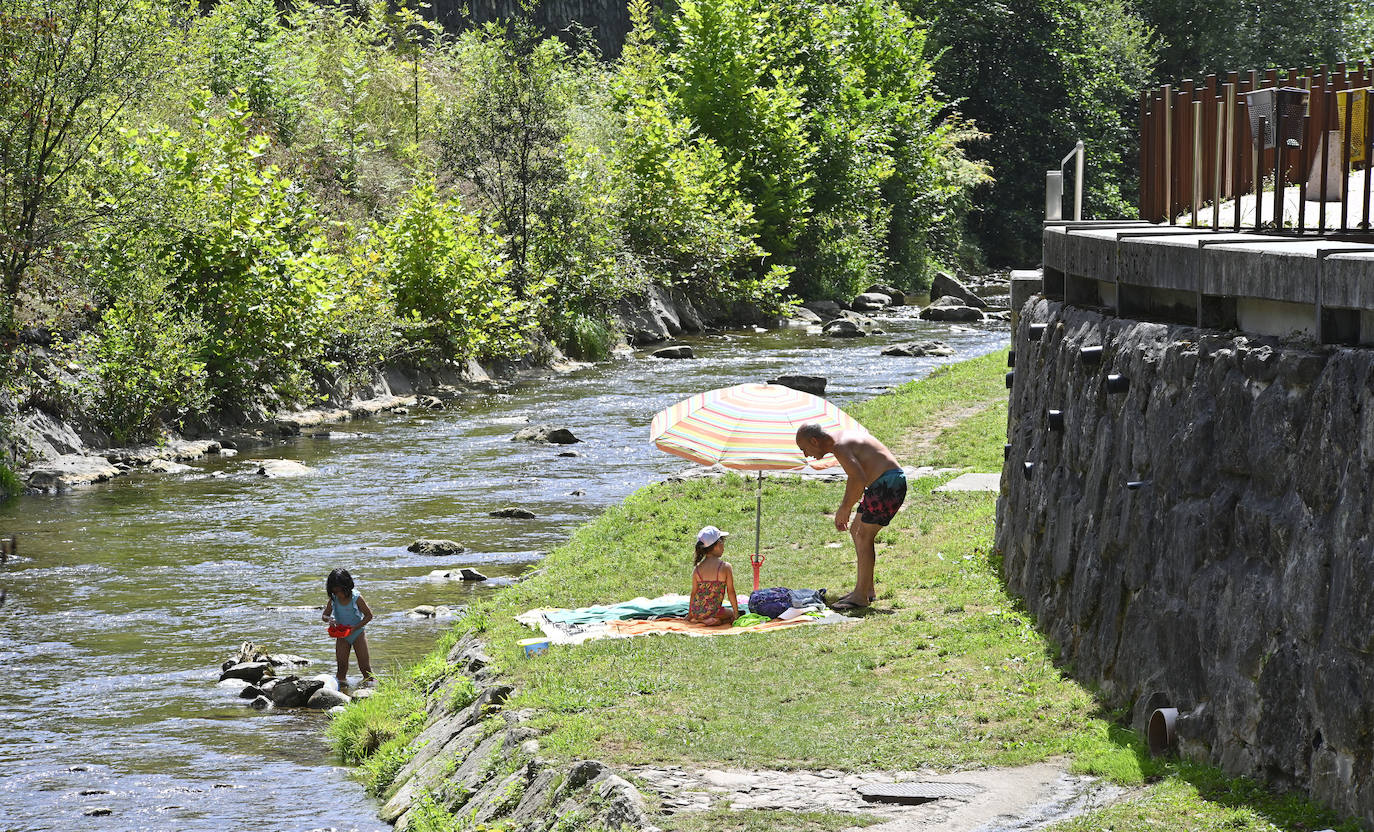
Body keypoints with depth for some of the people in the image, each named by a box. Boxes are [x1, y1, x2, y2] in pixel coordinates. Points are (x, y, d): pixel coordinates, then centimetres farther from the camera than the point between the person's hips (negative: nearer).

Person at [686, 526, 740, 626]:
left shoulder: (697, 569, -1)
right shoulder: (725, 567, -11)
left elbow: (693, 593, 5)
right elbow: (731, 592, -6)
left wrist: (690, 615, 17)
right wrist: (736, 612, 8)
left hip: (696, 612, 5)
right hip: (714, 612, -5)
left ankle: (698, 620, 7)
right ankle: (719, 622, -7)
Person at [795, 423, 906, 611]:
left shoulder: (841, 447, -18)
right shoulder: (842, 438, 15)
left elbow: (859, 481, -30)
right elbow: (856, 478, 25)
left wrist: (845, 509, -19)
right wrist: (844, 507, 20)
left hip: (889, 483, -11)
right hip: (881, 484, 11)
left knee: (864, 535, -9)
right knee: (856, 530, 16)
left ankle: (861, 596, -6)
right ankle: (867, 590, 21)